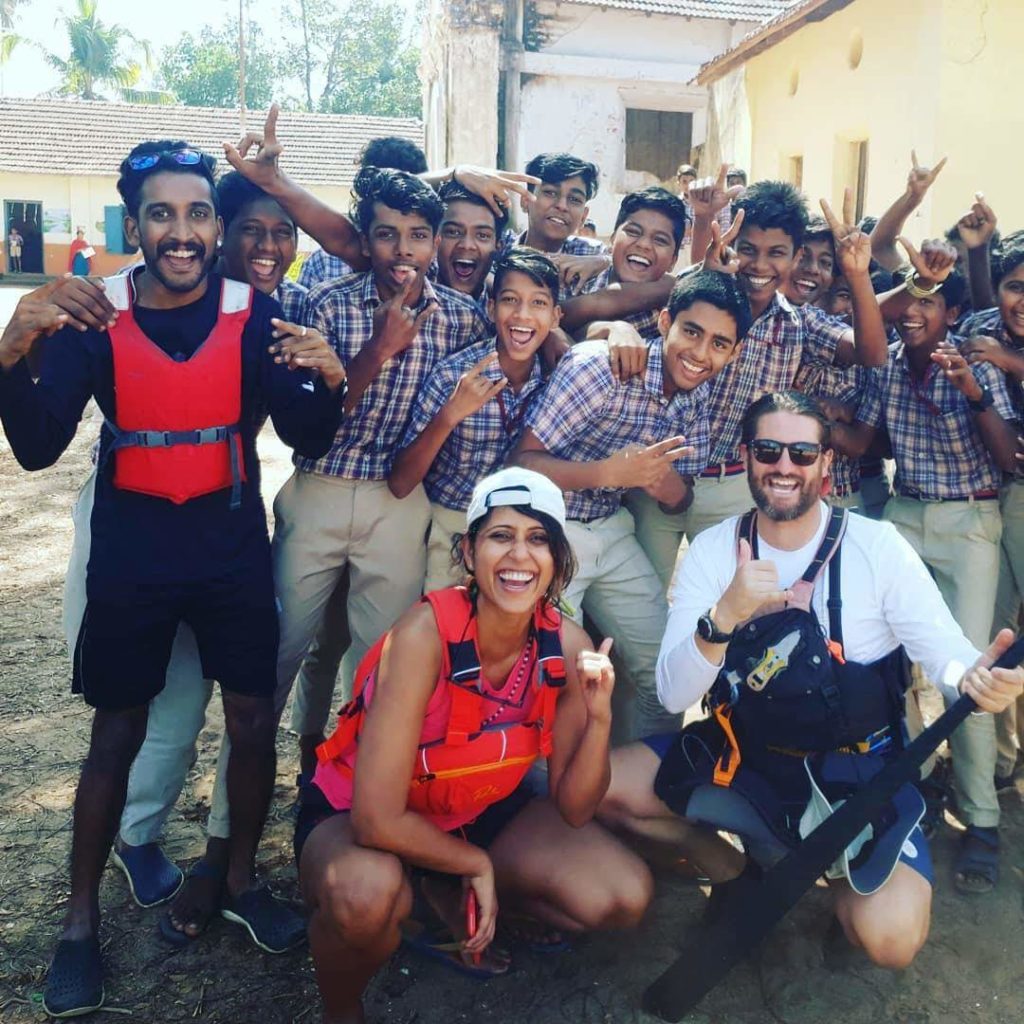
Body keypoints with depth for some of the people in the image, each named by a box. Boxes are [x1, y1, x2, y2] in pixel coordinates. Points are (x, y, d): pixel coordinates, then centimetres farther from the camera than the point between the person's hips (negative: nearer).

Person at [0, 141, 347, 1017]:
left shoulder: (255, 314, -5)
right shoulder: (93, 315, -6)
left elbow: (307, 438, -7)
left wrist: (329, 379, -28)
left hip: (234, 545, 1)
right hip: (131, 549, -1)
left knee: (254, 719, 7)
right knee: (117, 733, 8)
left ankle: (242, 880, 29)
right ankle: (82, 922, 24)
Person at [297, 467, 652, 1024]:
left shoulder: (567, 646, -15)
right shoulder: (425, 634, -31)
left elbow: (573, 809, -9)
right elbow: (378, 819, -31)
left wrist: (598, 717, -27)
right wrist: (476, 863, -16)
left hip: (483, 811, 5)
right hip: (355, 814, -5)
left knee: (626, 897, -11)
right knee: (368, 892, -39)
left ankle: (445, 902, 11)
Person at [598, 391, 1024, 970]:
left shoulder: (877, 546, -11)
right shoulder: (714, 549, -7)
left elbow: (948, 655, -13)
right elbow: (673, 696, -15)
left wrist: (976, 679, -37)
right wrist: (725, 614, -33)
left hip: (858, 774, -2)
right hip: (742, 759, 2)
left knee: (890, 937, -24)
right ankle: (725, 861, 11)